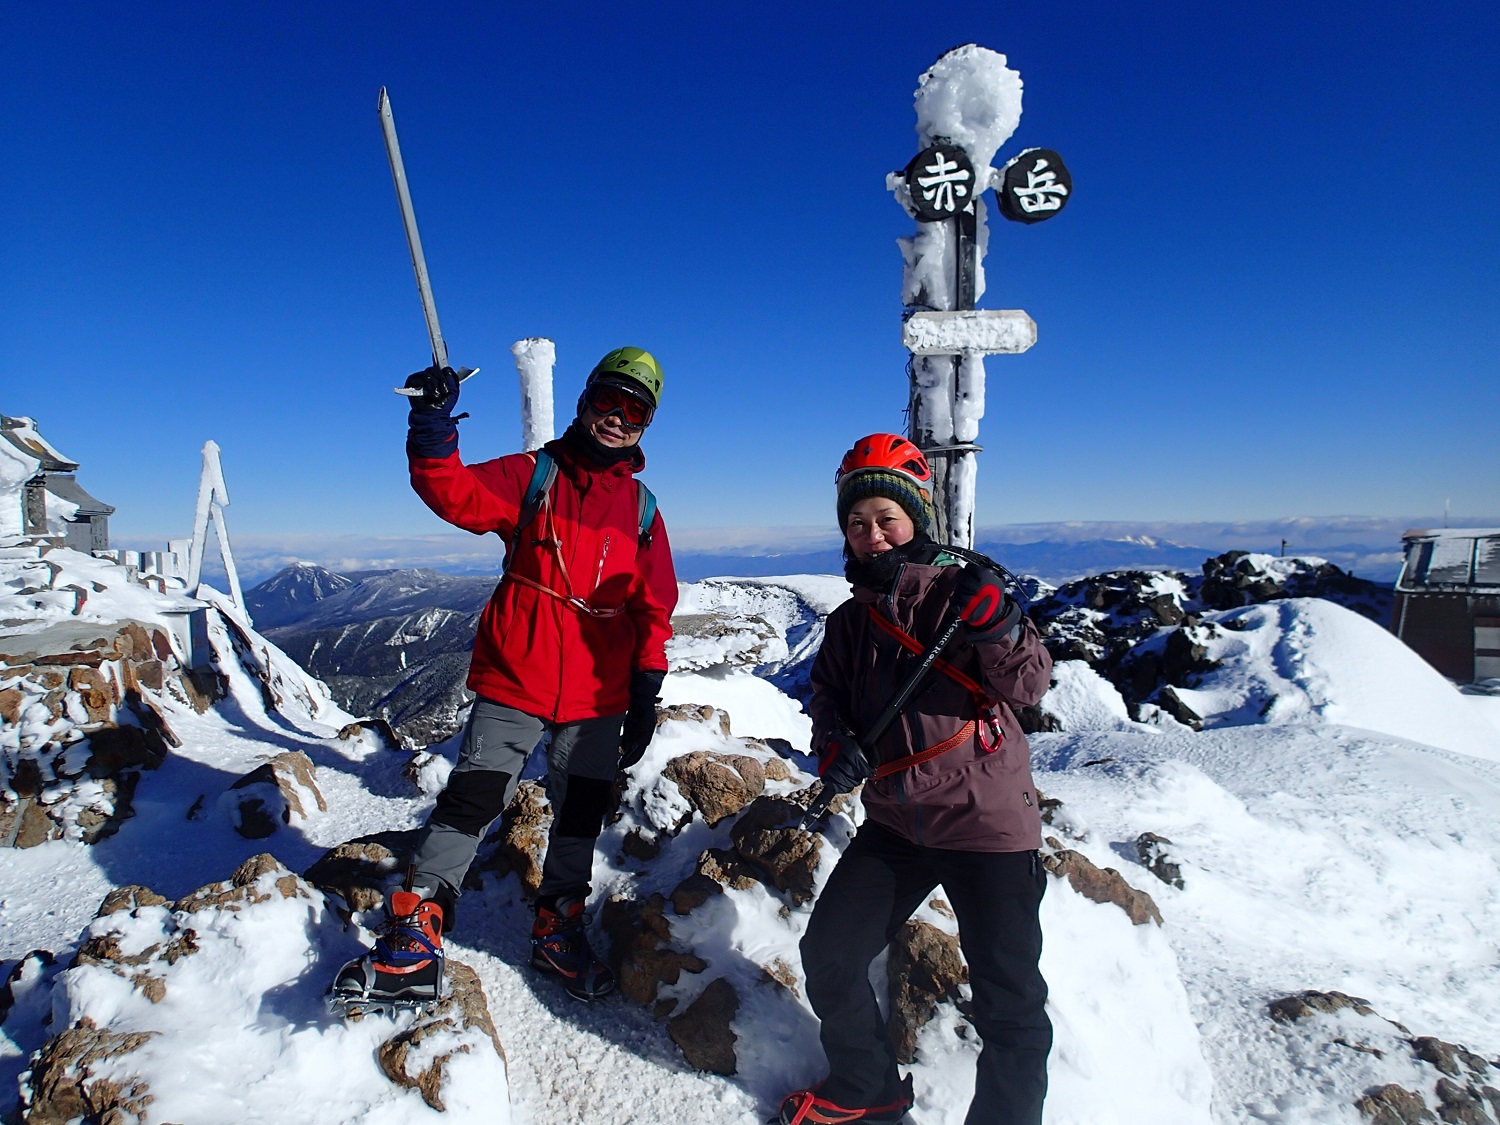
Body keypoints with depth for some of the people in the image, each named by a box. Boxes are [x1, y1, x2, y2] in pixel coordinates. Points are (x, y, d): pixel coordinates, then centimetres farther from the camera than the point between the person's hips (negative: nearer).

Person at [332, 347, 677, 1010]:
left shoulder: (641, 508, 9)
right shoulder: (531, 476, 3)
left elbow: (654, 607, 9)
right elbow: (455, 495, -13)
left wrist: (646, 689, 4)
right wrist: (434, 427, -29)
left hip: (596, 695, 3)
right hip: (514, 680, -2)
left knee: (580, 815, 13)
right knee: (470, 800, -5)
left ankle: (557, 929, 33)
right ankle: (415, 934, 9)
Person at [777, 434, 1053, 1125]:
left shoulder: (961, 590, -8)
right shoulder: (850, 621, 7)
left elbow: (1027, 687, -12)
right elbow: (828, 692, 14)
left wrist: (998, 627, -30)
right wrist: (833, 743, -6)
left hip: (986, 820, -5)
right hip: (894, 824, 5)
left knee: (1008, 998, 1)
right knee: (827, 956, 9)